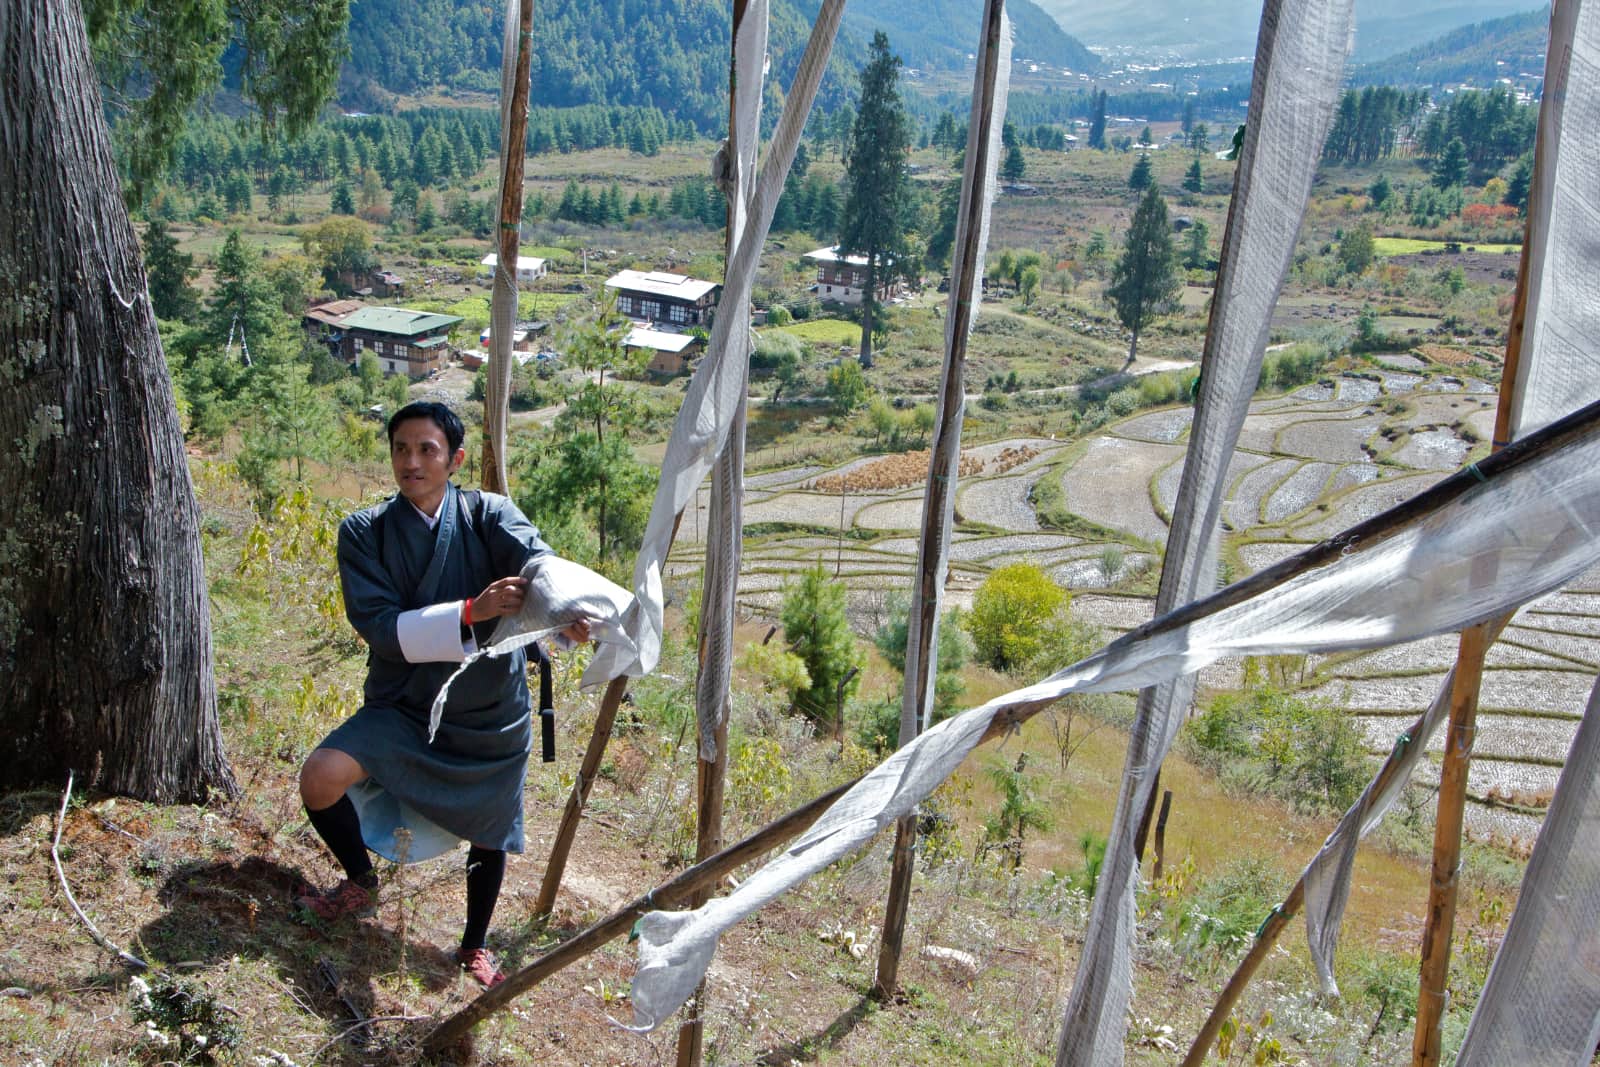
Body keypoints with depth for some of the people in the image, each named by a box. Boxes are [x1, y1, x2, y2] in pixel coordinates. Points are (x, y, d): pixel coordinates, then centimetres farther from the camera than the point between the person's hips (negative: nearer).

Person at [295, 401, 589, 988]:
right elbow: (380, 626, -18)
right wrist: (471, 613, -34)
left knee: (488, 836, 13)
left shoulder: (490, 515, -9)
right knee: (321, 779, -22)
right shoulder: (363, 532, -7)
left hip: (491, 713, 0)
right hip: (403, 707, 0)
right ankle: (362, 884, 12)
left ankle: (474, 948, 44)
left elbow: (538, 564, -30)